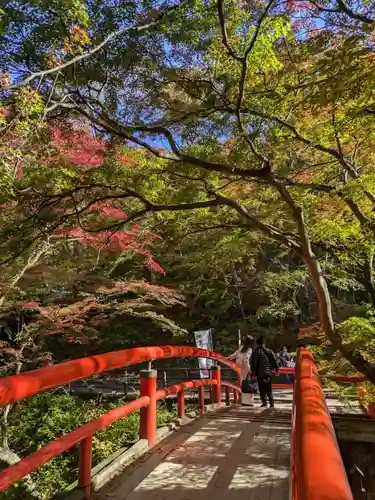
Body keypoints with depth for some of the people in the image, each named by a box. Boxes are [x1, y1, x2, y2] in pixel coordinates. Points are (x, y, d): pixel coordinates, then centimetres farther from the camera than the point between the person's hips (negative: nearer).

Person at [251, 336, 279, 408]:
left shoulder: (256, 352, -5)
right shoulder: (270, 351, 6)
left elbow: (254, 363, -8)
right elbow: (274, 361, 5)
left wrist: (253, 372, -3)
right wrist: (277, 369, 12)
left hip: (260, 373, -4)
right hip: (268, 373, 4)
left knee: (262, 388, 4)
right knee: (269, 389, 12)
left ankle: (264, 402, -1)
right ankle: (271, 402, 7)